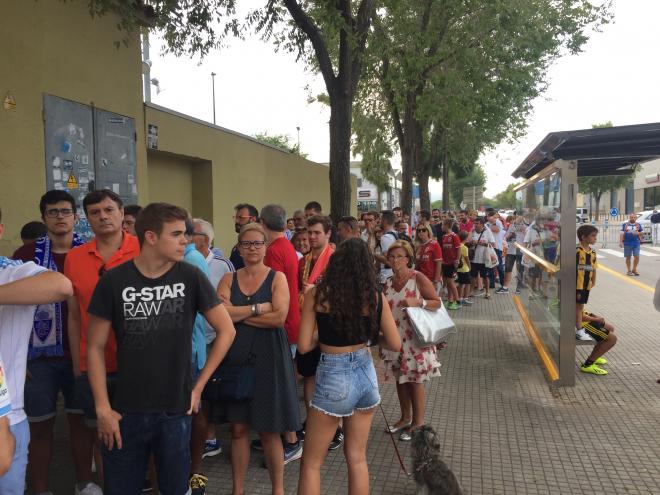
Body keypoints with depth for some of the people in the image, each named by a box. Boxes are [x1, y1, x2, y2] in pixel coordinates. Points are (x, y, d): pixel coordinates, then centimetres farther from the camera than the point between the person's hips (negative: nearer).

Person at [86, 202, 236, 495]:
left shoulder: (191, 277, -7)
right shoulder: (114, 281, -8)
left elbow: (226, 331, -1)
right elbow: (96, 347, -1)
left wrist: (199, 387, -2)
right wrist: (102, 407, -5)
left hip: (176, 409, 0)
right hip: (126, 410, 0)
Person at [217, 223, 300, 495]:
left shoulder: (277, 277, -1)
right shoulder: (229, 279, 6)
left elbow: (279, 317, -15)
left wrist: (238, 314, -10)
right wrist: (258, 308, -14)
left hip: (268, 357, -2)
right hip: (235, 356, 3)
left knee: (268, 430, 6)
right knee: (238, 428, 10)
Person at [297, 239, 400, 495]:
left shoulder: (317, 294, -10)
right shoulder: (375, 296, -5)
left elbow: (304, 345, -10)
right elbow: (395, 344, 0)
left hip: (333, 378, -3)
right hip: (366, 374, 4)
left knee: (311, 462, 13)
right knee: (357, 458, 19)